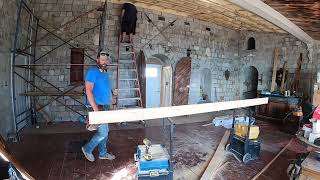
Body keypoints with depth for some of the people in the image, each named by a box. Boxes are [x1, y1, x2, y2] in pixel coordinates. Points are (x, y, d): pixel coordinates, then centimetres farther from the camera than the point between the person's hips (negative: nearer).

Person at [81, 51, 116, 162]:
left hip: (106, 107, 8)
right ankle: (87, 149, 18)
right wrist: (96, 109, -24)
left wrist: (110, 105, 15)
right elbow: (88, 91, -19)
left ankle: (103, 153, 30)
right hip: (98, 107, -8)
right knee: (103, 132, -5)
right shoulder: (92, 72, -12)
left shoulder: (105, 73, 13)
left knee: (104, 131, 15)